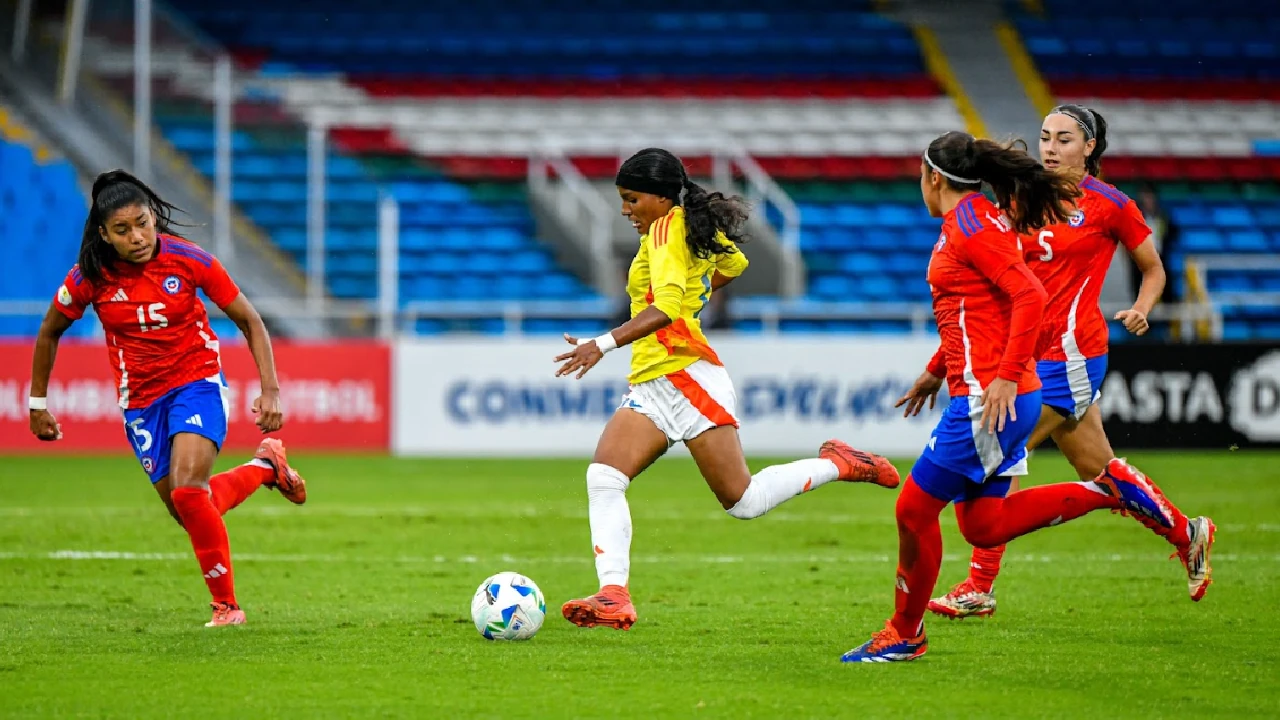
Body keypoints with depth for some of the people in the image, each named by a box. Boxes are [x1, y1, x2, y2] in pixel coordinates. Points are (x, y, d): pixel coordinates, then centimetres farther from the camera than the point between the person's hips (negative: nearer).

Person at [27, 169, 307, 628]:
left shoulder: (190, 261, -16)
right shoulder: (90, 278, -12)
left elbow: (249, 320, -5)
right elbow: (49, 333, 7)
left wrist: (270, 390, -12)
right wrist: (37, 403, 11)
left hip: (197, 383, -3)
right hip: (140, 399, 3)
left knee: (187, 491, -26)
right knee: (191, 513, 6)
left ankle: (225, 605, -11)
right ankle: (265, 466, 35)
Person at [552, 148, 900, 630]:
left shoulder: (666, 230, -11)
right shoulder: (695, 226, 16)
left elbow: (666, 308, -26)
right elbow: (733, 265, 36)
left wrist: (604, 344, -33)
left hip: (685, 375, -10)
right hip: (649, 386, 10)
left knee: (743, 502, -4)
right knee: (603, 477, -12)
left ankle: (837, 465, 16)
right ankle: (614, 597, -24)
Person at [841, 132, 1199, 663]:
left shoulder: (970, 226, -14)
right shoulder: (968, 223, 17)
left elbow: (1030, 296, -23)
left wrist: (1006, 377, -26)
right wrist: (937, 370, 33)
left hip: (989, 398, -10)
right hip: (983, 393, 10)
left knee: (915, 507, -2)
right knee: (983, 525, 10)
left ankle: (905, 635, 10)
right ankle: (1108, 490, 9)